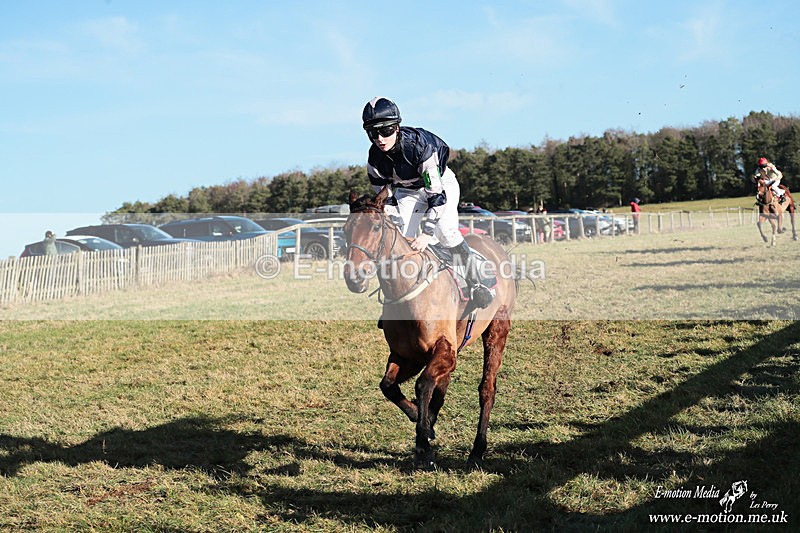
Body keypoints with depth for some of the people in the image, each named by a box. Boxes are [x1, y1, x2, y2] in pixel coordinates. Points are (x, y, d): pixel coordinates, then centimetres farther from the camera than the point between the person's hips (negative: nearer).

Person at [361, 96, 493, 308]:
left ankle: (475, 283, -14)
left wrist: (427, 233, -38)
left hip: (441, 183, -5)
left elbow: (436, 192, -35)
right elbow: (384, 197, -7)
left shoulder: (419, 144, -36)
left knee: (445, 231, -27)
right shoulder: (375, 158, -21)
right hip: (406, 192, 5)